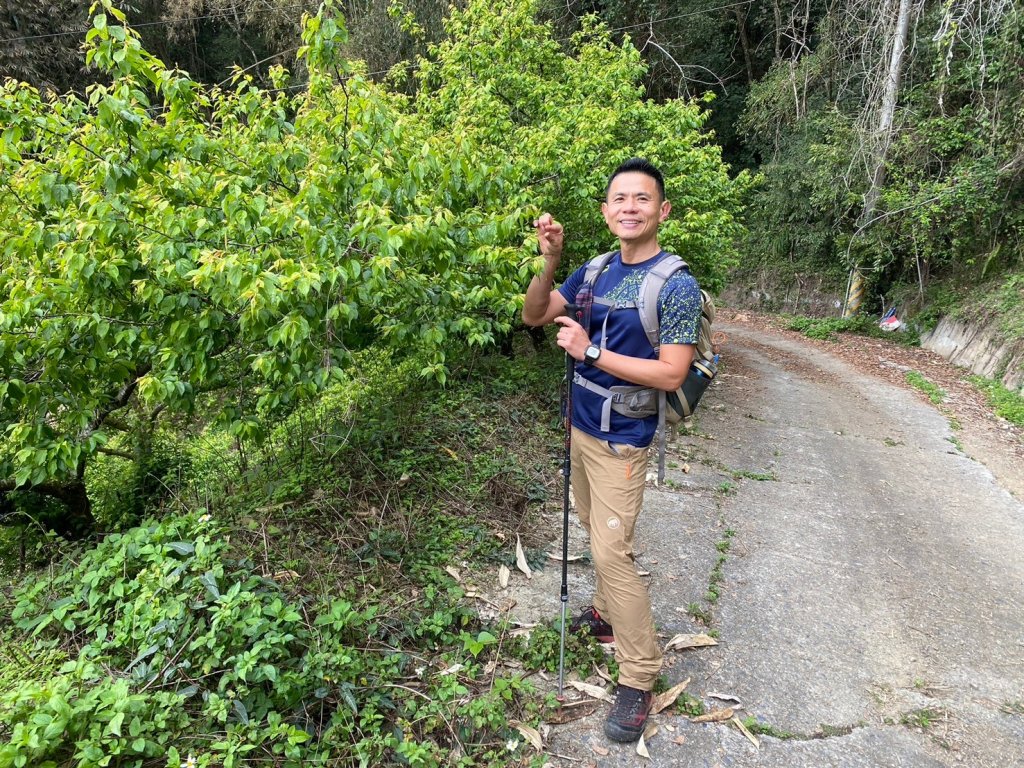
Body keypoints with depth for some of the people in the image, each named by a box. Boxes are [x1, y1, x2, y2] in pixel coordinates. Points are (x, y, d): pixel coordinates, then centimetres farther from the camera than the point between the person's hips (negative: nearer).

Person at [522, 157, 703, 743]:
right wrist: (551, 263, -13)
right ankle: (607, 614, 41)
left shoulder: (677, 285, -15)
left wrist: (592, 351, -22)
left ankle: (640, 677, 9)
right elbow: (533, 316, 4)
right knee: (598, 534, 20)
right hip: (580, 426, 7)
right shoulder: (595, 271, 3)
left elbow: (672, 374, -20)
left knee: (611, 551, -6)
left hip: (622, 441, -6)